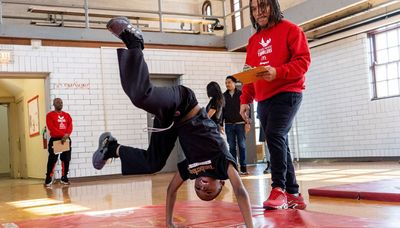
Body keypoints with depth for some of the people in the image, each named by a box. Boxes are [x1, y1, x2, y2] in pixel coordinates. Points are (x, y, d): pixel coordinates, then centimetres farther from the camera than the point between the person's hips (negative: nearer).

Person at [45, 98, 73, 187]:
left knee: (66, 159, 5)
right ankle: (48, 179, 0)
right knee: (52, 160, -6)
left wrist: (67, 134, -18)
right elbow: (51, 128, -12)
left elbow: (70, 126, 2)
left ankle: (64, 178, 16)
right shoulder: (50, 115, 0)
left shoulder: (67, 115, 14)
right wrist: (62, 135, -22)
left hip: (66, 139, 5)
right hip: (55, 139, -4)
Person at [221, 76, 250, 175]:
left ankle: (243, 168, 1)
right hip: (229, 125, 2)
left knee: (242, 146, -1)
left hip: (240, 123, -2)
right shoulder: (224, 96, 9)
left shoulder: (241, 94, 2)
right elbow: (222, 111, 10)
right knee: (231, 147, 3)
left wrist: (247, 122, -7)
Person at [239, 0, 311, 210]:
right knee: (279, 144, 5)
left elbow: (303, 60, -10)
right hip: (263, 99, 7)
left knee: (275, 135, -23)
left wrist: (277, 72, -24)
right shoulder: (253, 40, 18)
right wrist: (244, 100, 7)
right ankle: (293, 194, 11)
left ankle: (279, 189, -15)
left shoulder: (290, 30, 0)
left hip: (287, 93, -7)